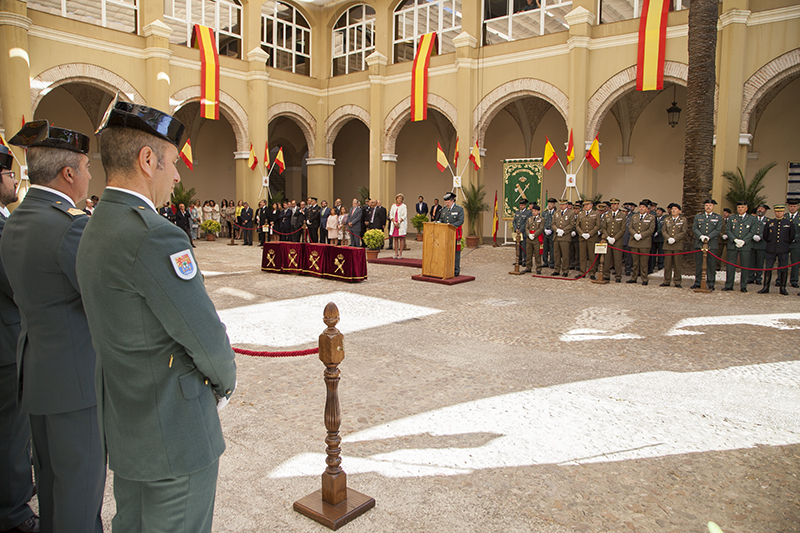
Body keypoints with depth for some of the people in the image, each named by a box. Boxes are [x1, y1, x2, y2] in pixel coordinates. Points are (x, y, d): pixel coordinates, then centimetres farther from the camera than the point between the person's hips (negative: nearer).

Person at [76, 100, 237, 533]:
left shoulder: (95, 232, 6)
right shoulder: (153, 237, -25)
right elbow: (207, 339, -22)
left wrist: (211, 378, 8)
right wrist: (224, 382, 0)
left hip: (126, 428, 9)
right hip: (176, 433, -9)